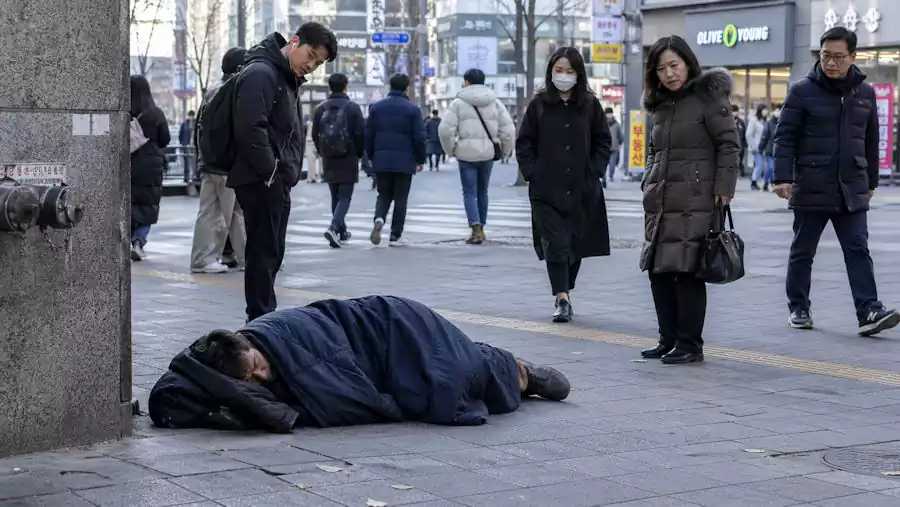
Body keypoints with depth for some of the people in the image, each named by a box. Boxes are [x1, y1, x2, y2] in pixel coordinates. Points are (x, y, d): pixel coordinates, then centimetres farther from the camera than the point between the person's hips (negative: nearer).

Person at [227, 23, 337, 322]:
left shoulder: (289, 79, 18)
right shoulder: (260, 73, -14)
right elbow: (250, 129, -25)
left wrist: (288, 174, 11)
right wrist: (270, 171, -20)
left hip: (278, 182, 10)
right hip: (261, 182, -10)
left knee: (271, 253, 14)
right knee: (264, 252, -6)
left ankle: (264, 320, 22)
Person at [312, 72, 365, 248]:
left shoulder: (321, 108, 2)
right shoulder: (353, 108, -9)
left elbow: (315, 134, 6)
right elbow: (361, 134, -9)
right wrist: (359, 154, 7)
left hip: (329, 161, 4)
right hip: (348, 161, -4)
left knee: (335, 197, 16)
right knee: (345, 197, -2)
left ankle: (342, 231, 23)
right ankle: (334, 228, -22)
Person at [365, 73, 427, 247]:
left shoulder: (376, 107, 6)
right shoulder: (412, 109, -4)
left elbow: (368, 135, 6)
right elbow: (419, 138, -6)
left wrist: (371, 157, 16)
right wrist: (421, 159, 5)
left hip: (381, 161, 3)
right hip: (404, 161, -3)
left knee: (384, 195, 14)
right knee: (400, 197, 6)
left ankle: (379, 219, -16)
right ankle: (395, 236, 6)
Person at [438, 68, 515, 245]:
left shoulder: (458, 102, -3)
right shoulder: (495, 102, 5)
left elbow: (446, 129, -11)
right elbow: (508, 129, 0)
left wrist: (451, 149, 5)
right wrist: (504, 150, 13)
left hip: (466, 153, -3)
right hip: (488, 153, 3)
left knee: (469, 192, 1)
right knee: (482, 191, 17)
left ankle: (476, 229, -14)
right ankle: (481, 228, 24)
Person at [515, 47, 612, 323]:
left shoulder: (590, 105, 5)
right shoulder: (538, 104, 2)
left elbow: (603, 142, 10)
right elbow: (524, 143, 5)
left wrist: (594, 171, 0)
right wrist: (531, 173, -4)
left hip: (582, 190, 2)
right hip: (547, 189, -2)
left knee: (576, 244, 9)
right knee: (555, 244, -10)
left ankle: (565, 294, 25)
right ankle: (562, 300, -11)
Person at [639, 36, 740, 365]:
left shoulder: (708, 97, -3)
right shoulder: (659, 105, 18)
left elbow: (729, 145, -6)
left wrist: (724, 187, -12)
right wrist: (648, 184, 17)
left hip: (695, 202, -7)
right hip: (660, 203, 8)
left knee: (687, 271, -8)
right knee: (658, 270, 7)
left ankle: (690, 344, 0)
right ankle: (669, 340, 17)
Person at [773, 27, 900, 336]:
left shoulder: (864, 93, 8)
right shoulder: (802, 91, -4)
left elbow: (871, 141, 16)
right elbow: (785, 137, -6)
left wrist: (870, 182, 17)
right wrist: (783, 177, -15)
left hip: (852, 190, 3)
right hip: (811, 189, -3)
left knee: (858, 250, -3)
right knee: (803, 251, 8)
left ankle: (869, 313, -7)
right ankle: (798, 308, 21)